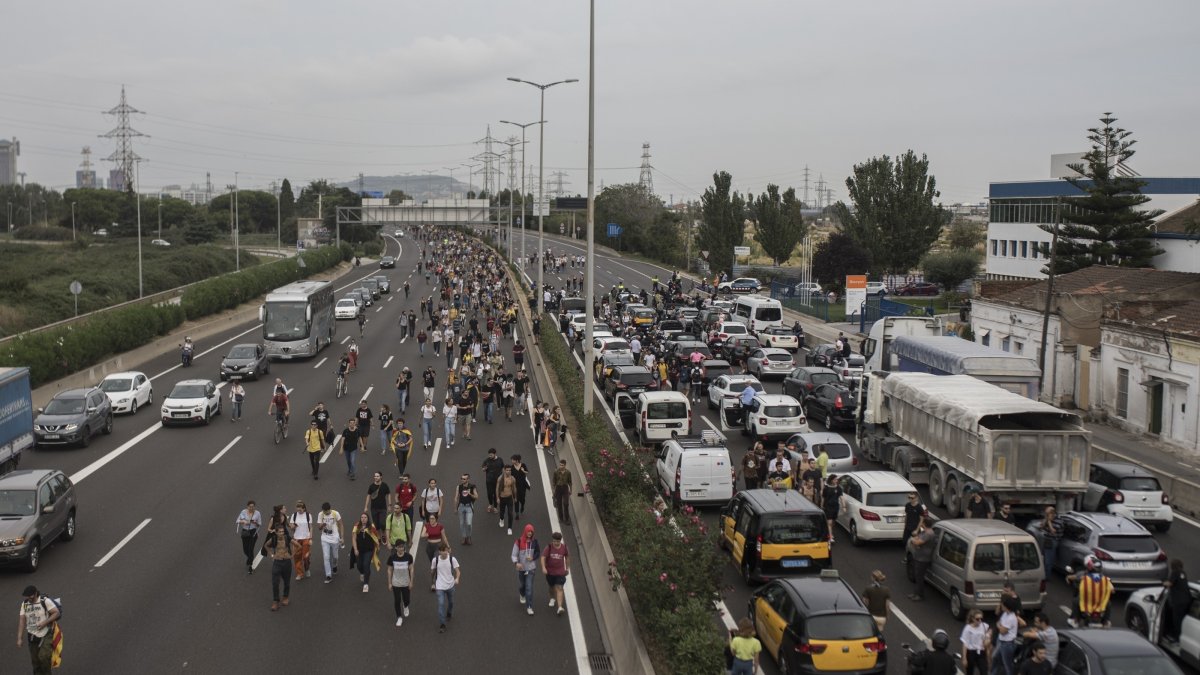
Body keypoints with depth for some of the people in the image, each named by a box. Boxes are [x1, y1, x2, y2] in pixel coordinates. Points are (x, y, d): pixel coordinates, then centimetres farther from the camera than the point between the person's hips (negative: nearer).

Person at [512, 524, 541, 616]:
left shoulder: (534, 542, -4)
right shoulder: (519, 542, -11)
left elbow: (538, 553, 8)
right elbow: (514, 555, -9)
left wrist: (533, 558, -12)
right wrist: (516, 563, -27)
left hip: (531, 568, 0)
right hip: (521, 568, 0)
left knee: (529, 587, -9)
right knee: (521, 585, 18)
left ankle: (529, 607, -6)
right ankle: (522, 595, 53)